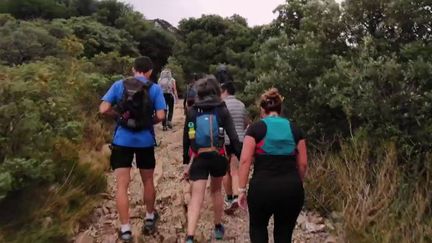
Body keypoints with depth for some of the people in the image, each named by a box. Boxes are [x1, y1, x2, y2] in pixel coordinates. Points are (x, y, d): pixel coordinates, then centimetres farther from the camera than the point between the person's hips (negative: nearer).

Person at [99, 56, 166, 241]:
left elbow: (103, 109, -6)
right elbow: (160, 116, -10)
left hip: (122, 141, 0)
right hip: (145, 141, 1)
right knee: (148, 181, 19)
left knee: (122, 186, 5)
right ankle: (149, 219, 36)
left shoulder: (119, 85, 0)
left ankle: (125, 230, 4)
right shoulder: (155, 89, -2)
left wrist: (119, 115, 10)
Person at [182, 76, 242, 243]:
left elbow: (186, 139, 5)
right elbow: (233, 137, -9)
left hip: (198, 159, 0)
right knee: (216, 190, 23)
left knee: (196, 197, -2)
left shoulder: (192, 112, 2)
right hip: (218, 157, 1)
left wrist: (186, 163, 12)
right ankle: (218, 228, 36)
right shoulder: (222, 110, -3)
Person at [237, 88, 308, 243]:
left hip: (263, 187, -2)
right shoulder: (294, 129, 10)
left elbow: (245, 160, -7)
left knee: (257, 227, 24)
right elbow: (303, 164, 10)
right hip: (291, 188, 3)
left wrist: (242, 190, -2)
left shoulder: (256, 128, 1)